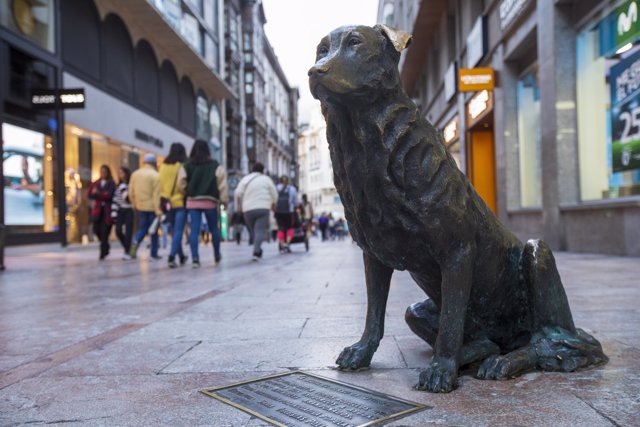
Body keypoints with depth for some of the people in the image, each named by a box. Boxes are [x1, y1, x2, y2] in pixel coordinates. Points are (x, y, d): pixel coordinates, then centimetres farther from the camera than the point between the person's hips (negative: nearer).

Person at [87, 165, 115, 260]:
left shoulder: (111, 183, -1)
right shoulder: (96, 183, 12)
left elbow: (108, 195, -13)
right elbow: (89, 194, 3)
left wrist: (97, 194, -11)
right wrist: (102, 196, -12)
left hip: (107, 210, -4)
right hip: (97, 210, 4)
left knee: (104, 232, -6)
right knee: (96, 230, 0)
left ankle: (103, 253, 3)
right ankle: (105, 247, 24)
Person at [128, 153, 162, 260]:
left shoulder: (135, 174, 5)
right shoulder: (155, 175, -12)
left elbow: (131, 192, 8)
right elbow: (156, 195, -16)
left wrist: (134, 204, 20)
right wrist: (158, 210, -17)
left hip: (140, 207, 5)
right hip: (152, 207, -5)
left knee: (142, 228, 14)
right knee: (154, 231, 7)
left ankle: (135, 242, -14)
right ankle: (154, 253, 11)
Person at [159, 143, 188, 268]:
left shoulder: (163, 166, 5)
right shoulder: (183, 166, -7)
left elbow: (160, 184, 3)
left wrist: (163, 199, 7)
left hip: (168, 203, 5)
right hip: (180, 202, -5)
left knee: (174, 231, 16)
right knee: (178, 231, -4)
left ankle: (181, 256, 26)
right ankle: (172, 257, -16)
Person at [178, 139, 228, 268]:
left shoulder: (186, 166, 3)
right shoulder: (215, 165, 0)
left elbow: (181, 183, -4)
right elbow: (222, 183, -6)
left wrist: (188, 193, 10)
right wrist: (224, 199, -3)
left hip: (192, 201, 1)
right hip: (210, 201, 0)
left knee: (194, 230, -2)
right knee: (214, 228, 15)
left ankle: (195, 257, -14)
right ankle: (217, 255, 28)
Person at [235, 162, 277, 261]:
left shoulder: (245, 179, 13)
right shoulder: (266, 179, 9)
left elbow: (238, 193, 1)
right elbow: (274, 195, 8)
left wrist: (238, 207, 8)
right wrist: (273, 205, 25)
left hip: (248, 209, 2)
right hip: (263, 208, -2)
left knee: (253, 231, 16)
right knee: (260, 231, -11)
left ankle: (258, 251, 18)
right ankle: (256, 251, -27)